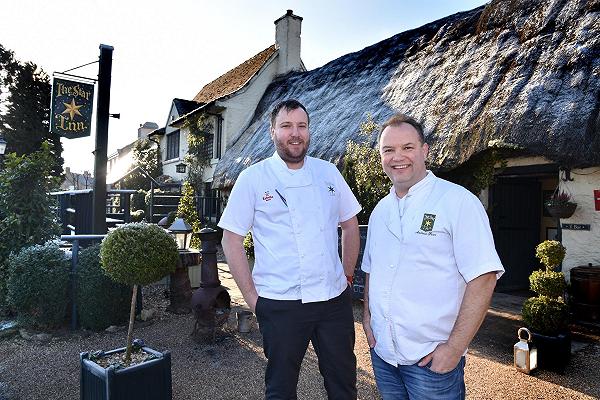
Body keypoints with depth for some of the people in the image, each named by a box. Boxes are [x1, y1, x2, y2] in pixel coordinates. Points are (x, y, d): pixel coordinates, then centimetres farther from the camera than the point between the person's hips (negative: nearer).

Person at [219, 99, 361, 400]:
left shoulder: (328, 172, 5)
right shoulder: (252, 178, -5)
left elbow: (350, 225, 13)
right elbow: (231, 239, -4)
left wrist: (347, 276, 8)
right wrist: (251, 296, -6)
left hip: (334, 299, 4)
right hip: (281, 304, -3)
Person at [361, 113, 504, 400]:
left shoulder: (458, 201, -13)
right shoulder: (380, 210, 7)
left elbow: (483, 278, -17)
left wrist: (454, 348, -18)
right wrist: (367, 315, 4)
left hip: (432, 357, -5)